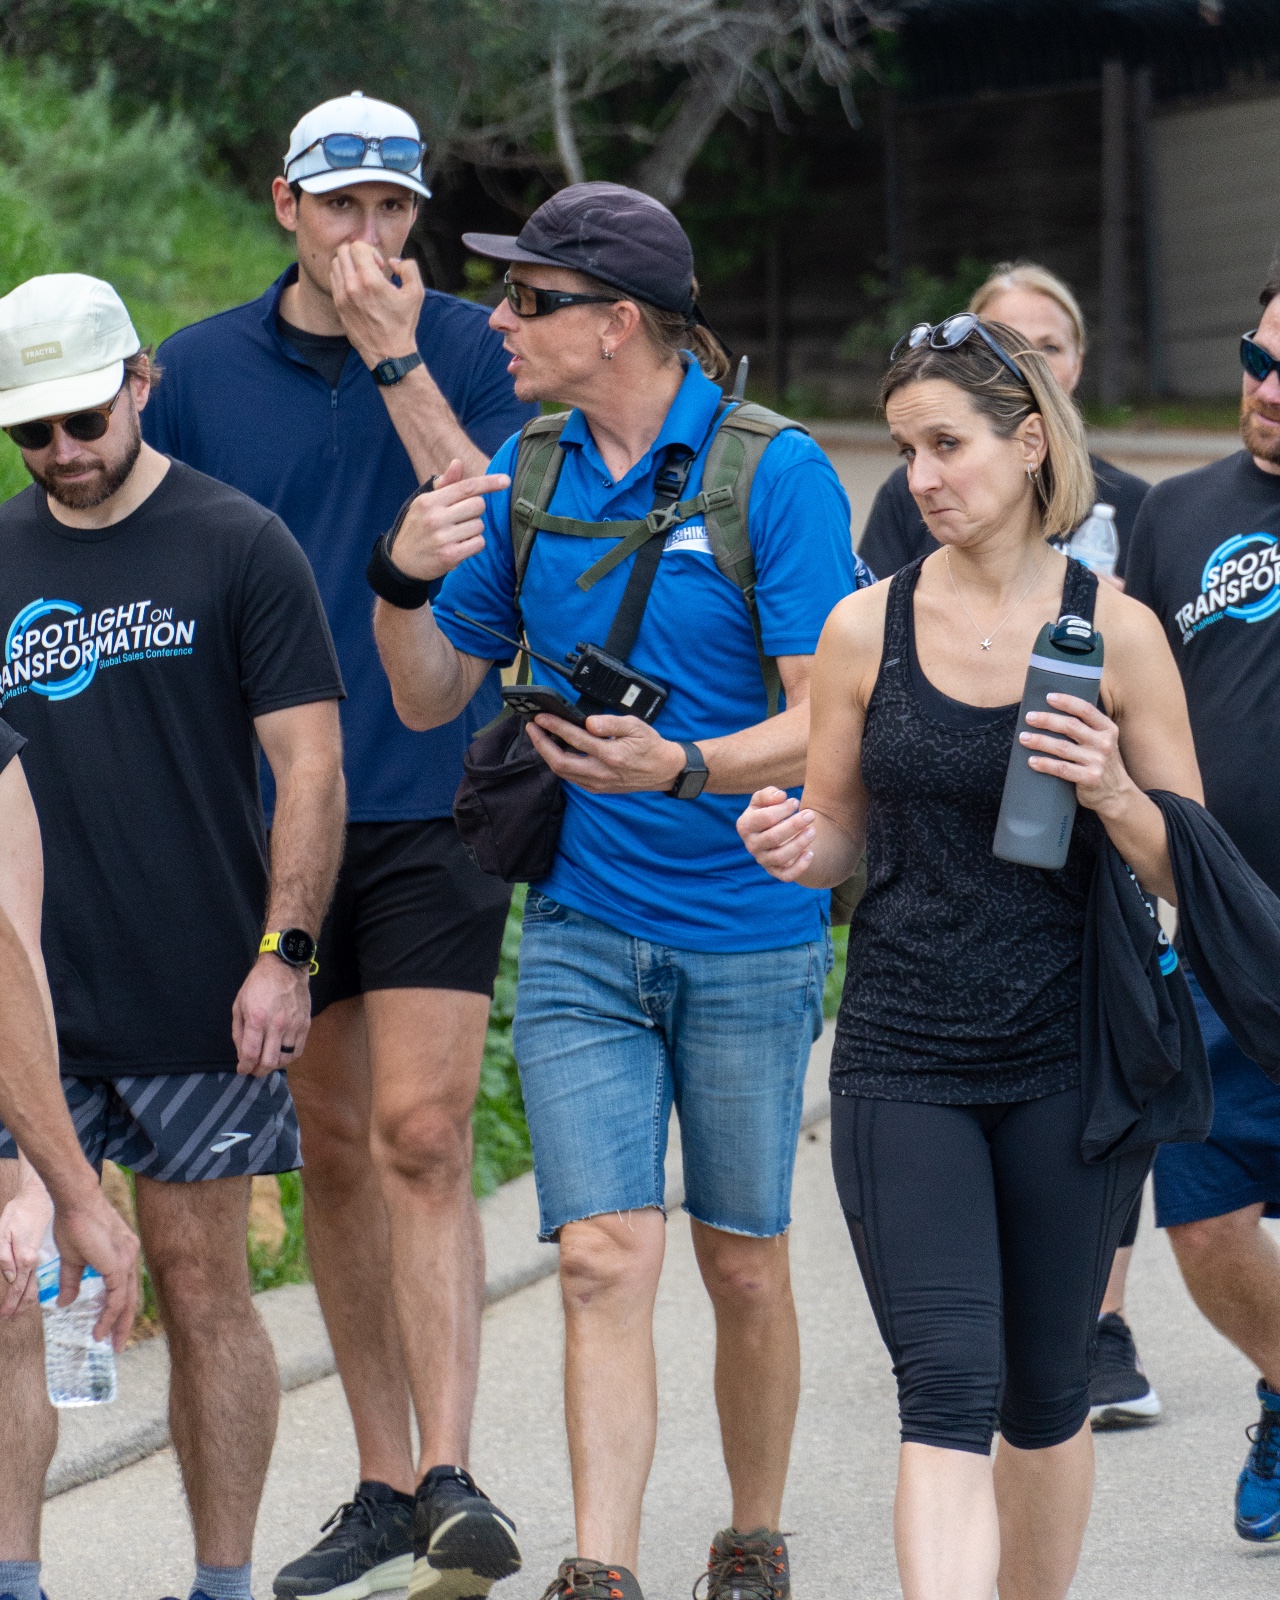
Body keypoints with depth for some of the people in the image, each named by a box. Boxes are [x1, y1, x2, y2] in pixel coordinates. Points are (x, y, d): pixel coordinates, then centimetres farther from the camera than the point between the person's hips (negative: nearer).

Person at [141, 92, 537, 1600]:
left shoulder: (471, 351, 0)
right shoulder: (199, 370, 5)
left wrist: (398, 360, -18)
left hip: (432, 806, -3)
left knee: (421, 1137, -13)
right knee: (332, 1150, 8)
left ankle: (450, 1469, -14)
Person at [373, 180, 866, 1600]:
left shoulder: (774, 473, -10)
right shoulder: (526, 472, 4)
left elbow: (827, 723, -13)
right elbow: (431, 698, 11)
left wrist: (684, 767, -30)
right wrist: (406, 585, -9)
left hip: (748, 934, -3)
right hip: (581, 934, 3)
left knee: (742, 1265, 9)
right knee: (603, 1259, -8)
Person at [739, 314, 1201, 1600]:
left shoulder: (1113, 629, -1)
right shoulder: (867, 627, 2)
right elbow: (843, 834, 12)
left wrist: (1110, 795, -17)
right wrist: (799, 848, -11)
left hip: (1071, 1060, 0)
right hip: (902, 1062, 0)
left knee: (1044, 1397, 12)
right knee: (947, 1396, -11)